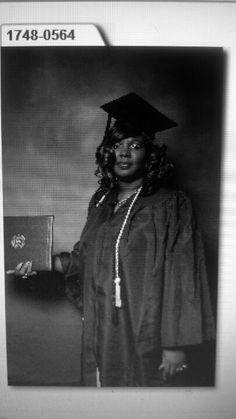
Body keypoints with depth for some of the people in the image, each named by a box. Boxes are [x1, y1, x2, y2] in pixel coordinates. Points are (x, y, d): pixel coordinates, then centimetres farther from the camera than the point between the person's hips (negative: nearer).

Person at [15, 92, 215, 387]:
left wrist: (176, 344, -15)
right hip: (100, 332, 6)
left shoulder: (169, 205, -14)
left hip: (144, 334, -5)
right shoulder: (102, 200, 5)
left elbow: (182, 279, -15)